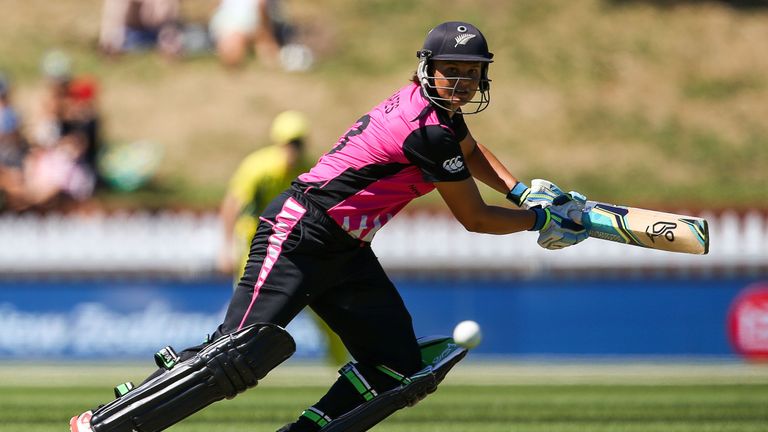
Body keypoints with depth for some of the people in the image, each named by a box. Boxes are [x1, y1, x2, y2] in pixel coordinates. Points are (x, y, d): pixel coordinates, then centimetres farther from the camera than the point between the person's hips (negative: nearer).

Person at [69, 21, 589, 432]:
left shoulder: (441, 109, 8)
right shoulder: (426, 131, -20)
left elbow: (470, 151, 34)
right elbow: (475, 219, -11)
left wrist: (522, 190, 22)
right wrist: (540, 219, 3)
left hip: (345, 251, 11)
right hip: (301, 235, -10)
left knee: (398, 369, 2)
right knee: (239, 354, -20)